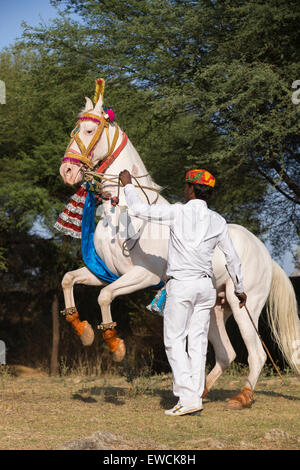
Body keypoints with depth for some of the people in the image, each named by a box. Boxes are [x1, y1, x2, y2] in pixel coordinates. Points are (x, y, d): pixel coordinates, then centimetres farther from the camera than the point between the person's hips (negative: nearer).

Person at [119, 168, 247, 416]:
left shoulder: (178, 212, -6)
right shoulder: (218, 221, 7)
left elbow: (139, 209, -4)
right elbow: (232, 258, 12)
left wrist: (128, 185, 13)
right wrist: (239, 289, 24)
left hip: (181, 284, -5)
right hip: (206, 284, 5)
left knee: (175, 340, -1)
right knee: (198, 341, 8)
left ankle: (188, 397, -10)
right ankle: (197, 395, 6)